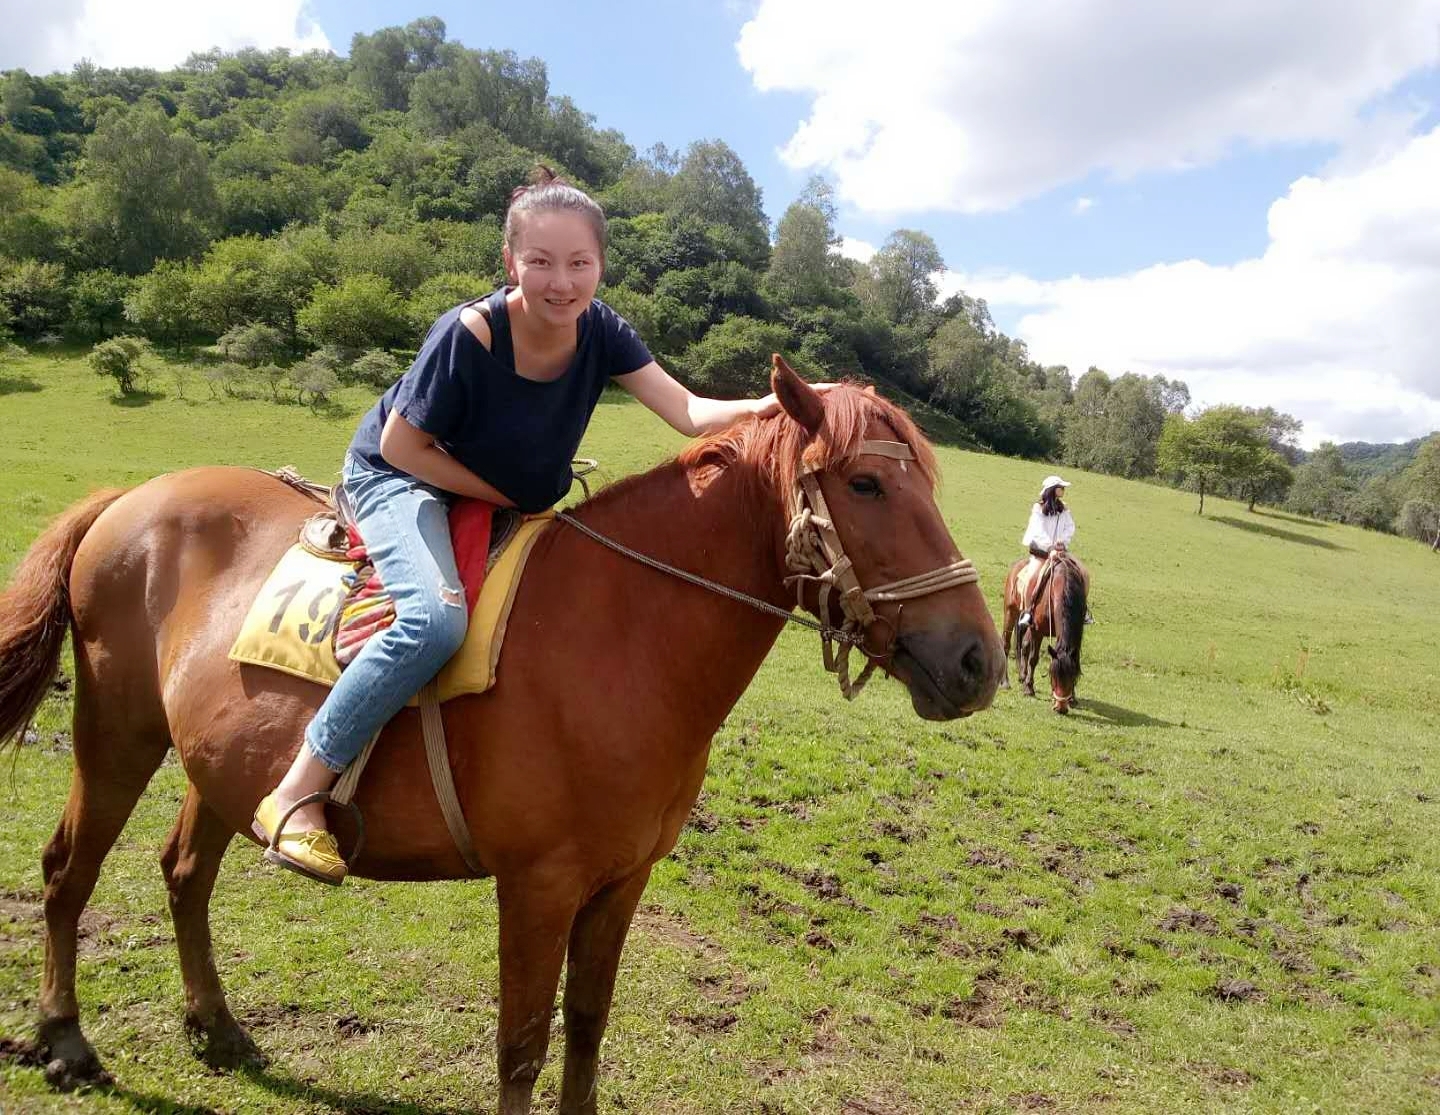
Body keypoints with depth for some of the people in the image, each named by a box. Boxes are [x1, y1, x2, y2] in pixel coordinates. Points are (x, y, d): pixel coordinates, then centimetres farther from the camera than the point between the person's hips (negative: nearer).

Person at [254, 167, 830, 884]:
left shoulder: (600, 331, -14)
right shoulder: (468, 335, -29)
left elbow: (688, 414, -21)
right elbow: (402, 447, -20)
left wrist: (770, 406, -38)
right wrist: (504, 497, -19)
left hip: (516, 503, 7)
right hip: (399, 479, -6)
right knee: (437, 619, -33)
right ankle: (296, 793, -18)